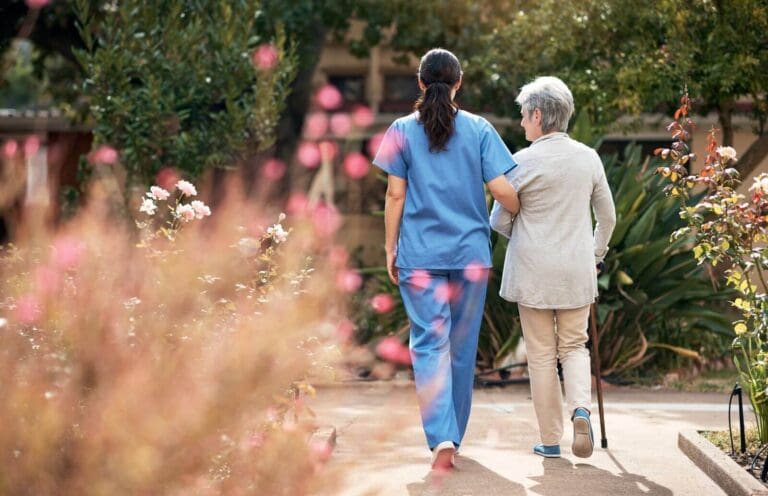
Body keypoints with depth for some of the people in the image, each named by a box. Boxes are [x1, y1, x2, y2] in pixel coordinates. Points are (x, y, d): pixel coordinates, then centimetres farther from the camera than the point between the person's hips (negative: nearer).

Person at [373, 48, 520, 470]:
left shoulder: (403, 131, 0)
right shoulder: (479, 130, 1)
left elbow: (395, 195, 0)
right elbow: (501, 189, -5)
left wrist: (390, 250, 7)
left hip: (420, 256, -1)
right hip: (470, 253, 1)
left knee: (430, 344, -4)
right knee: (463, 347, 13)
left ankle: (442, 438, -21)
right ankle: (453, 435, 25)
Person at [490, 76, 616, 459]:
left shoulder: (522, 162, -11)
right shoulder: (589, 158, 2)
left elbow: (499, 221, -3)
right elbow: (607, 217, 10)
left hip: (533, 272, -3)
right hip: (577, 272, 3)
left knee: (541, 354, 6)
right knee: (574, 346, 15)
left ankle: (551, 439, 10)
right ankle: (581, 408, -12)